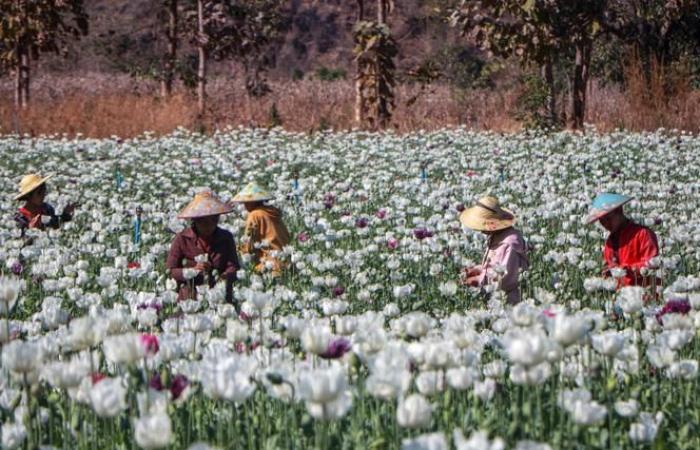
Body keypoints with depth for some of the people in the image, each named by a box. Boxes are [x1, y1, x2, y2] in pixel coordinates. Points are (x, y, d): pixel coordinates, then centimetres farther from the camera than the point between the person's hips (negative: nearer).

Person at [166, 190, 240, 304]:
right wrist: (192, 271, -16)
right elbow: (169, 271, -1)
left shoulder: (226, 238, 8)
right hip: (189, 298, -1)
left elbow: (233, 266, 1)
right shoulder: (182, 239, 0)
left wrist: (225, 277, -21)